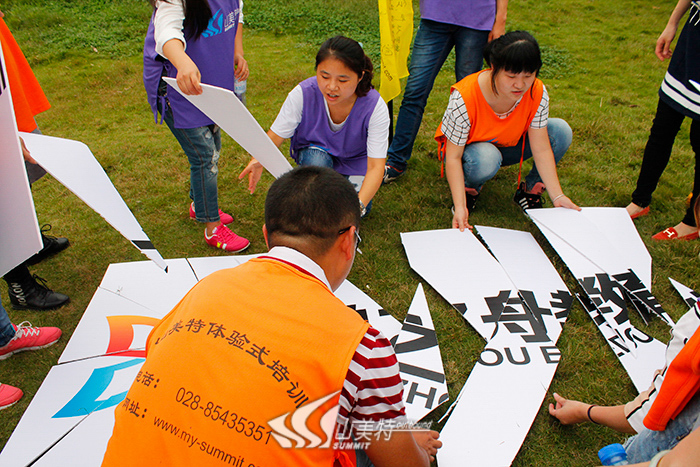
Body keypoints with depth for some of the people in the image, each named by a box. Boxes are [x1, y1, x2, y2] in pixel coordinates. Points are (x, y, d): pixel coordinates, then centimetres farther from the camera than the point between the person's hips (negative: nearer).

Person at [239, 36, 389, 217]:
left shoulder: (375, 107, -31)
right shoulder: (303, 94, -29)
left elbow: (375, 167, -36)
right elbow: (275, 136, -24)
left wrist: (359, 205, -54)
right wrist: (259, 160, -49)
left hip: (355, 161, 1)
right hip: (313, 152, -1)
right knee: (316, 161, -35)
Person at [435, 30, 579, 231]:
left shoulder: (537, 93, -22)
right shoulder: (464, 99, -34)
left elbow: (541, 149, -18)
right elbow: (453, 157, -29)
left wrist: (557, 196, -24)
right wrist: (460, 207, -38)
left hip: (508, 146, 4)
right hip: (469, 148, -4)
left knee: (561, 131, -18)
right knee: (486, 159, -41)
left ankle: (530, 190, 2)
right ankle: (469, 188, -5)